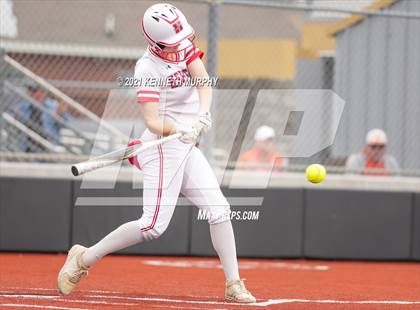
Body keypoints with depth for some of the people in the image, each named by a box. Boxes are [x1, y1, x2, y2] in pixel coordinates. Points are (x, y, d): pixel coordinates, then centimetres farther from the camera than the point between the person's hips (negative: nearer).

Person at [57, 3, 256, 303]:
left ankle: (234, 285, 6)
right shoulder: (147, 69, -18)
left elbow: (204, 84, -10)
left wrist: (203, 115, -28)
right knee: (154, 225, -13)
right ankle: (84, 258, -1)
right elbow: (152, 122, -23)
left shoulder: (184, 48, 2)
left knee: (219, 210, 1)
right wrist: (179, 130, -40)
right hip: (163, 146, -8)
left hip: (187, 147, 8)